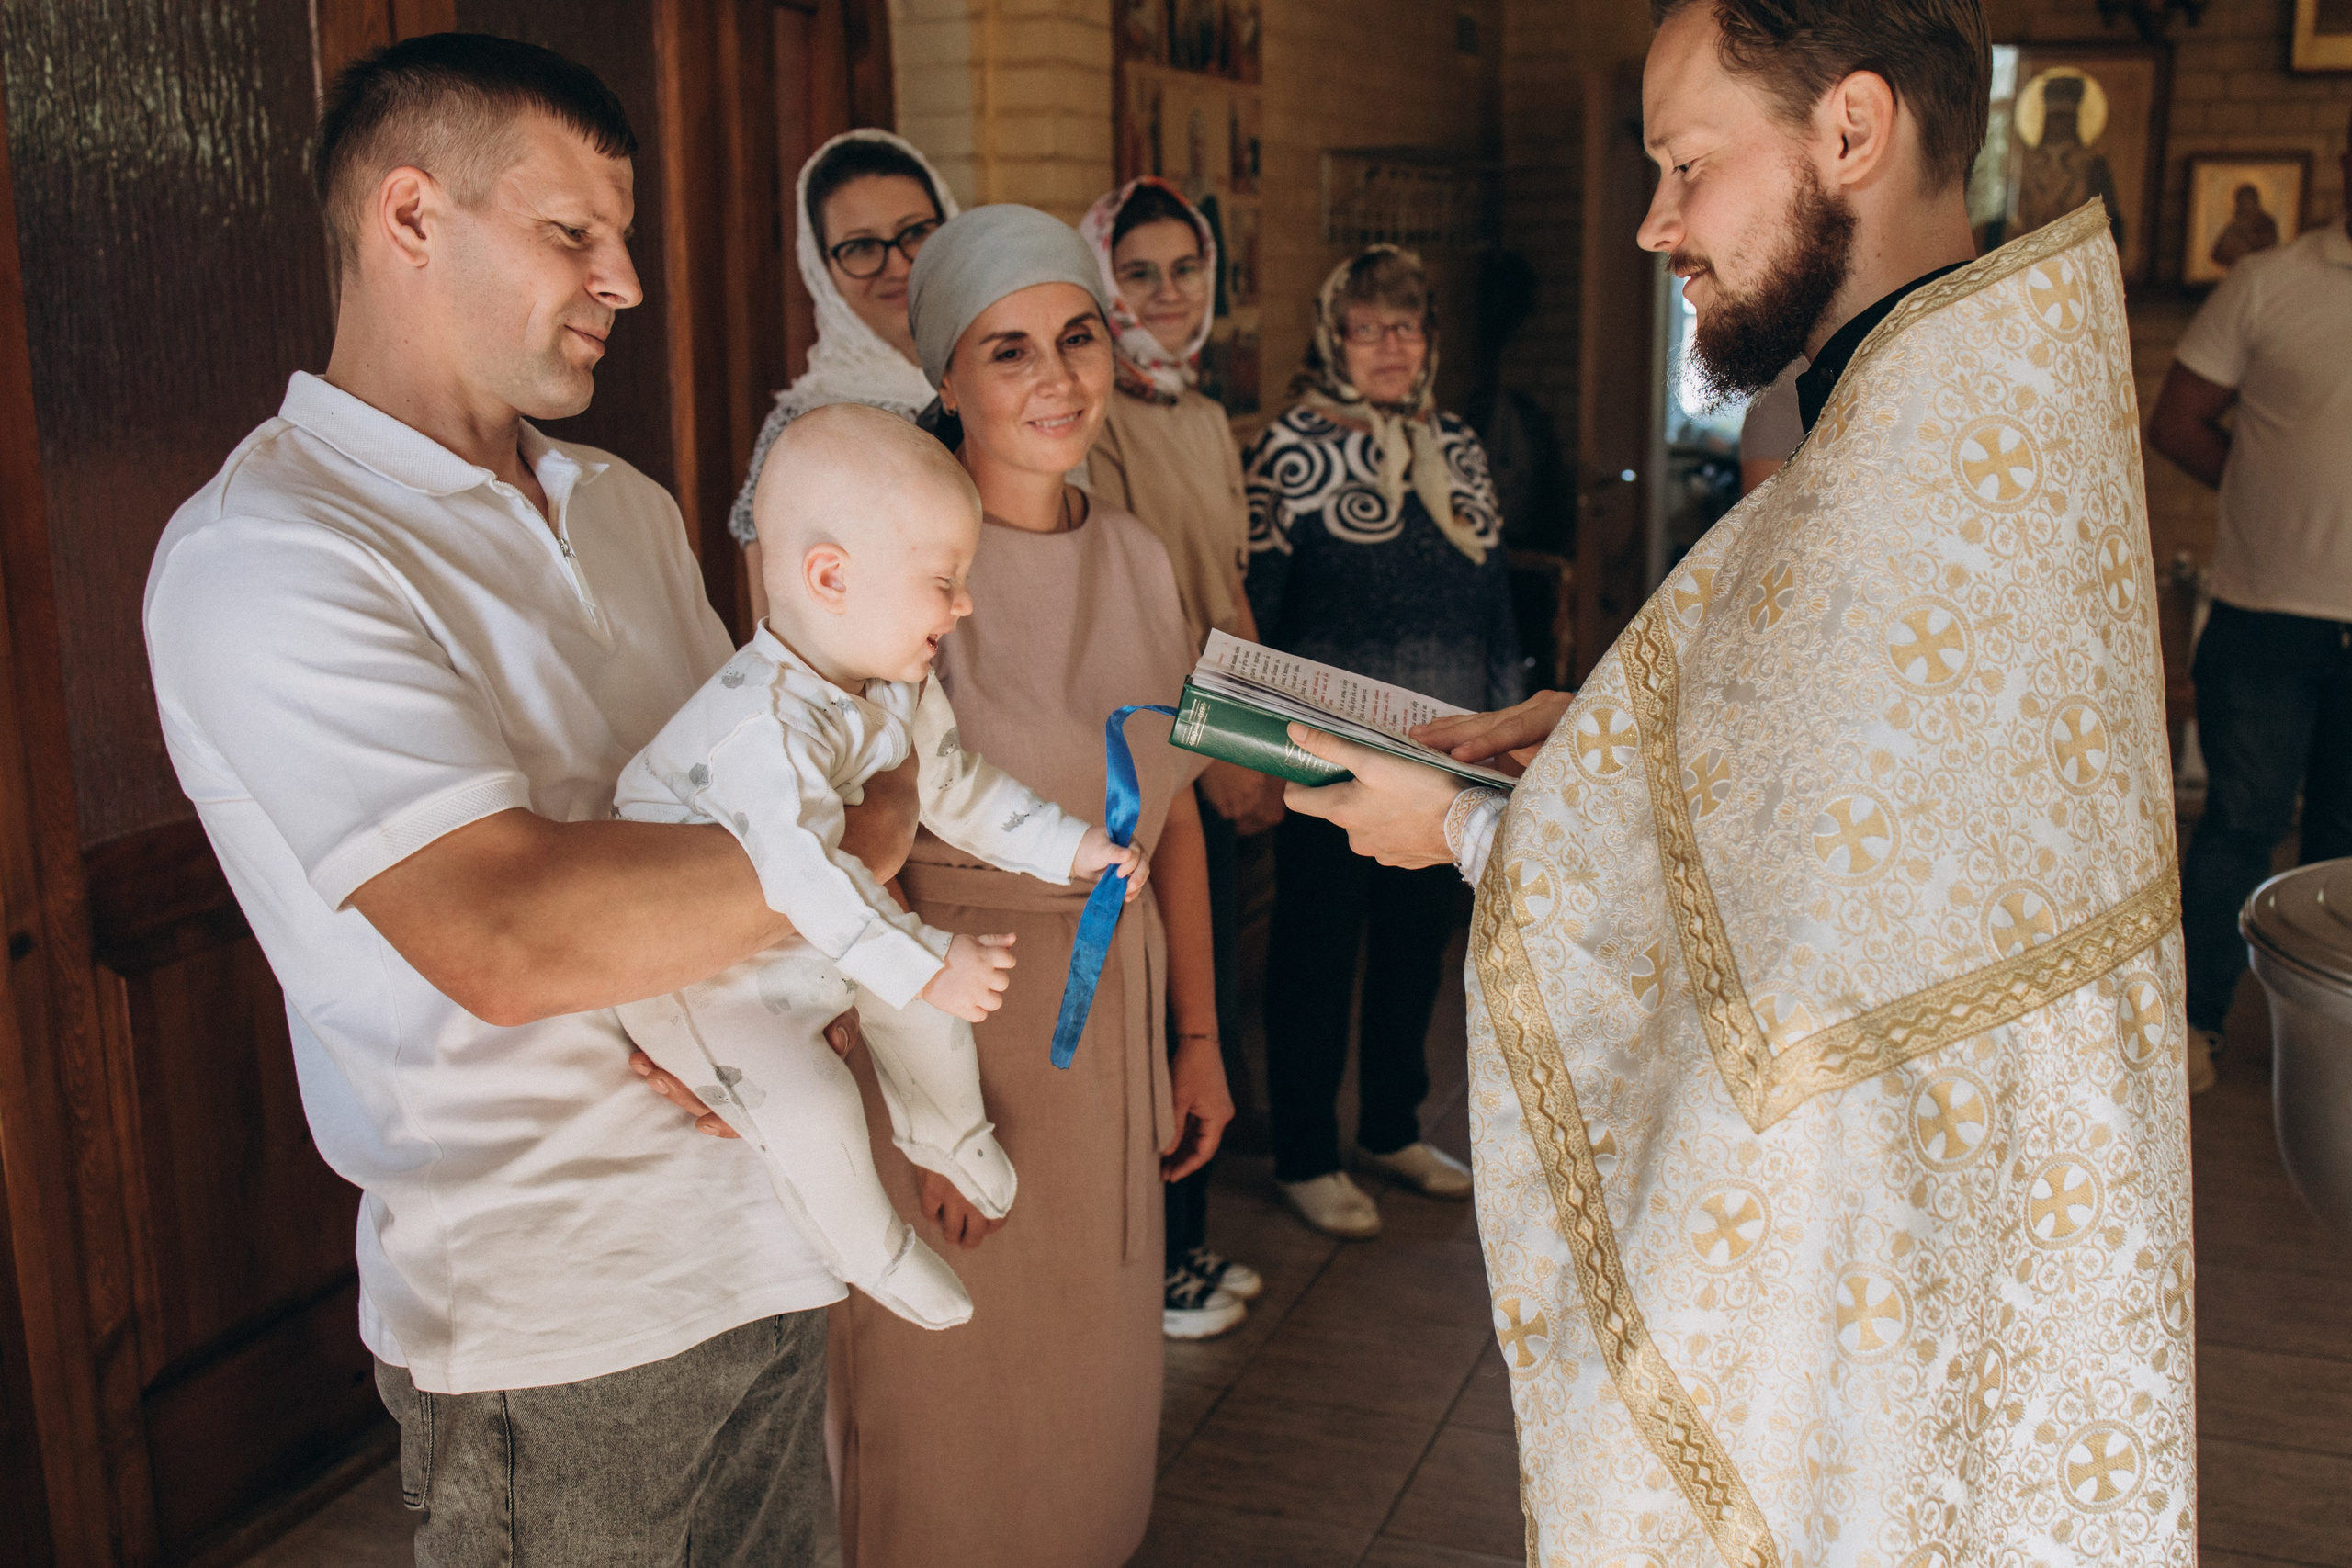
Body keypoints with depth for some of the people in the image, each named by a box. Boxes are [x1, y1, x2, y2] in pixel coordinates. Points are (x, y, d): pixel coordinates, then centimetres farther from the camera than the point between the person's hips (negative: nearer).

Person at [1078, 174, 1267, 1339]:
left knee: (1208, 1010, 15)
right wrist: (1208, 758, -16)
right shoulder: (1096, 421, -13)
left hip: (1211, 767, 8)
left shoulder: (1205, 419, 14)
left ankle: (1186, 1243, 30)